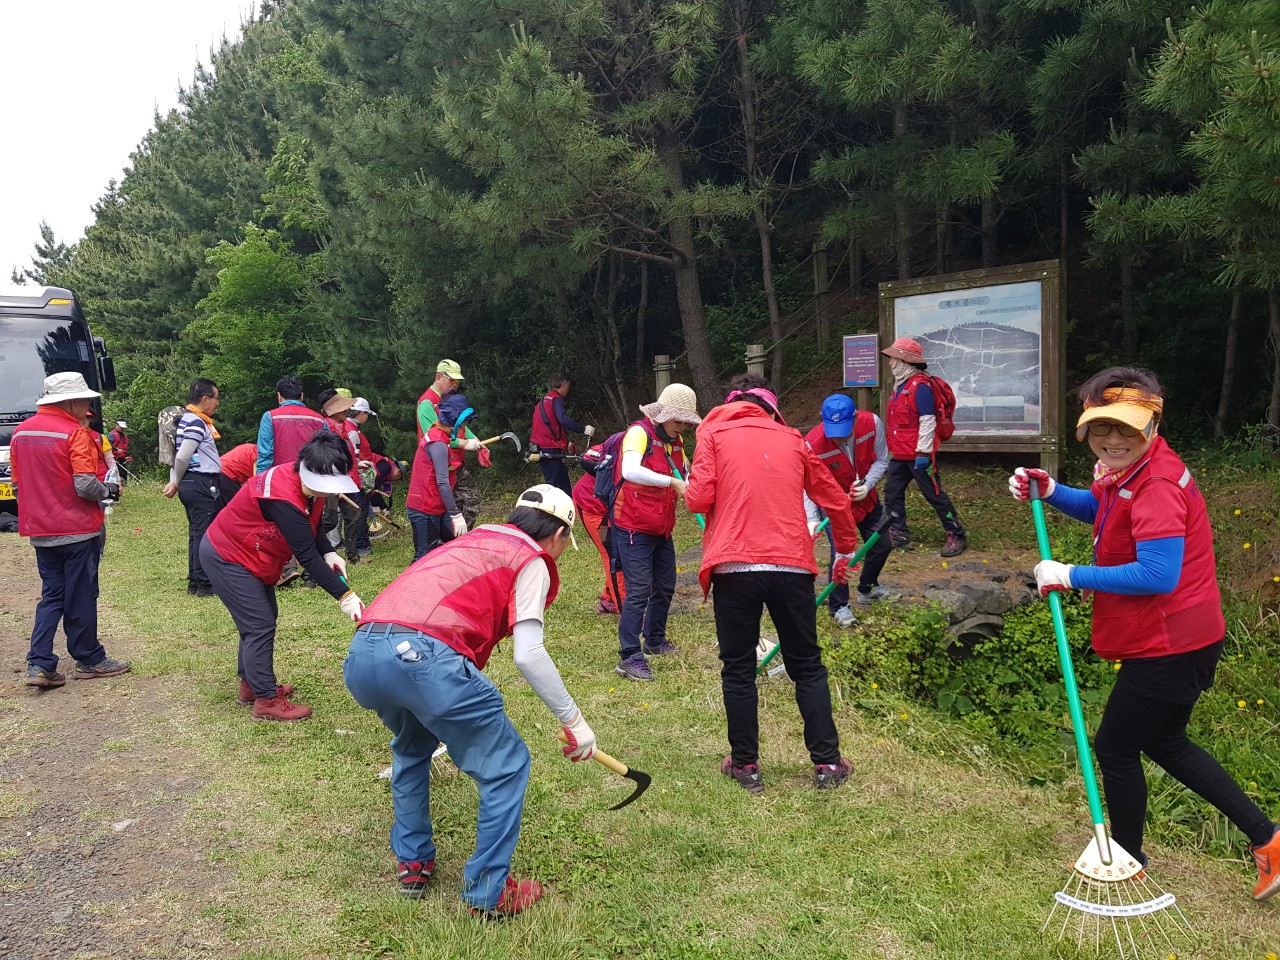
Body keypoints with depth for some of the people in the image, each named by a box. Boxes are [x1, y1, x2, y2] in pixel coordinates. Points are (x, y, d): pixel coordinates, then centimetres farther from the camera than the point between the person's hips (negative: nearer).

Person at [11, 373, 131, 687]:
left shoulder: (21, 432, 7)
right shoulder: (75, 433, -16)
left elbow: (18, 484, 14)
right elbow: (86, 486, -22)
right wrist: (109, 491, -4)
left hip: (40, 531, 7)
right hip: (78, 530, -6)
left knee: (52, 596, 14)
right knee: (81, 598, 5)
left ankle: (39, 664, 7)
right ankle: (89, 661, 17)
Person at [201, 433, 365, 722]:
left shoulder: (312, 485, -9)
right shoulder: (283, 497, -36)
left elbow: (311, 530, 5)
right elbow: (306, 555, -35)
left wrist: (328, 554, -14)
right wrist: (344, 596, -35)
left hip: (250, 556, 9)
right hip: (226, 557, -9)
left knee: (262, 619, 17)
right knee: (261, 625, -9)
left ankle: (251, 684, 31)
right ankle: (266, 701, -1)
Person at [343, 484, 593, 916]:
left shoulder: (474, 540, 32)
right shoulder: (532, 561, 10)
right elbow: (528, 654, -3)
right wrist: (572, 718, 6)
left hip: (359, 655, 8)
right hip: (423, 655, -8)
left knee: (412, 747, 36)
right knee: (507, 765, 10)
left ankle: (412, 864, 39)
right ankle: (488, 892, 17)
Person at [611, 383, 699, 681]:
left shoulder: (675, 441, 9)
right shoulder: (639, 433, -18)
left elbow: (683, 476, 16)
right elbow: (630, 471, -36)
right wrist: (671, 482, -40)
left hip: (662, 529, 9)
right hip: (634, 528, -9)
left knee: (665, 586, 16)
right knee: (639, 590, -11)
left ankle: (655, 640, 35)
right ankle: (629, 657, -5)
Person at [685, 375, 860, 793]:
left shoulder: (715, 433, 7)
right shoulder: (792, 440, 16)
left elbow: (698, 498, -5)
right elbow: (837, 502, 19)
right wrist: (845, 551, 33)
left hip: (735, 566, -2)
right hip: (791, 566, 2)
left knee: (738, 669, 11)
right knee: (807, 667, 15)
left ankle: (745, 765, 19)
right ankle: (827, 763, 19)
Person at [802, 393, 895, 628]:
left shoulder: (872, 423, -25)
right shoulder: (812, 443, -34)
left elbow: (881, 459, -11)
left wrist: (867, 484, -27)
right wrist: (811, 518, -42)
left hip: (866, 496, 5)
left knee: (882, 545, 14)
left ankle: (867, 589, 42)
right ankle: (839, 606, 2)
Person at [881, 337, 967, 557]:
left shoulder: (920, 386, -16)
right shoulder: (900, 385, 14)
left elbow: (927, 421, -20)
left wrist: (922, 452, -22)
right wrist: (892, 447, 21)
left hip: (918, 455, -9)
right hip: (900, 454, 9)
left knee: (935, 495, -2)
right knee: (892, 492, 10)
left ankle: (957, 536, 8)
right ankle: (898, 534, 21)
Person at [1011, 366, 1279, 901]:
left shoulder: (1157, 487, -27)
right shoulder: (1127, 469, 3)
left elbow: (1158, 575, -33)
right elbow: (1101, 507, 22)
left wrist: (1072, 576, -25)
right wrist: (1051, 493, 4)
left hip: (1168, 646, -10)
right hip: (1177, 638, 10)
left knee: (1115, 747, 7)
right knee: (1163, 742, 25)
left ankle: (1127, 859, 29)